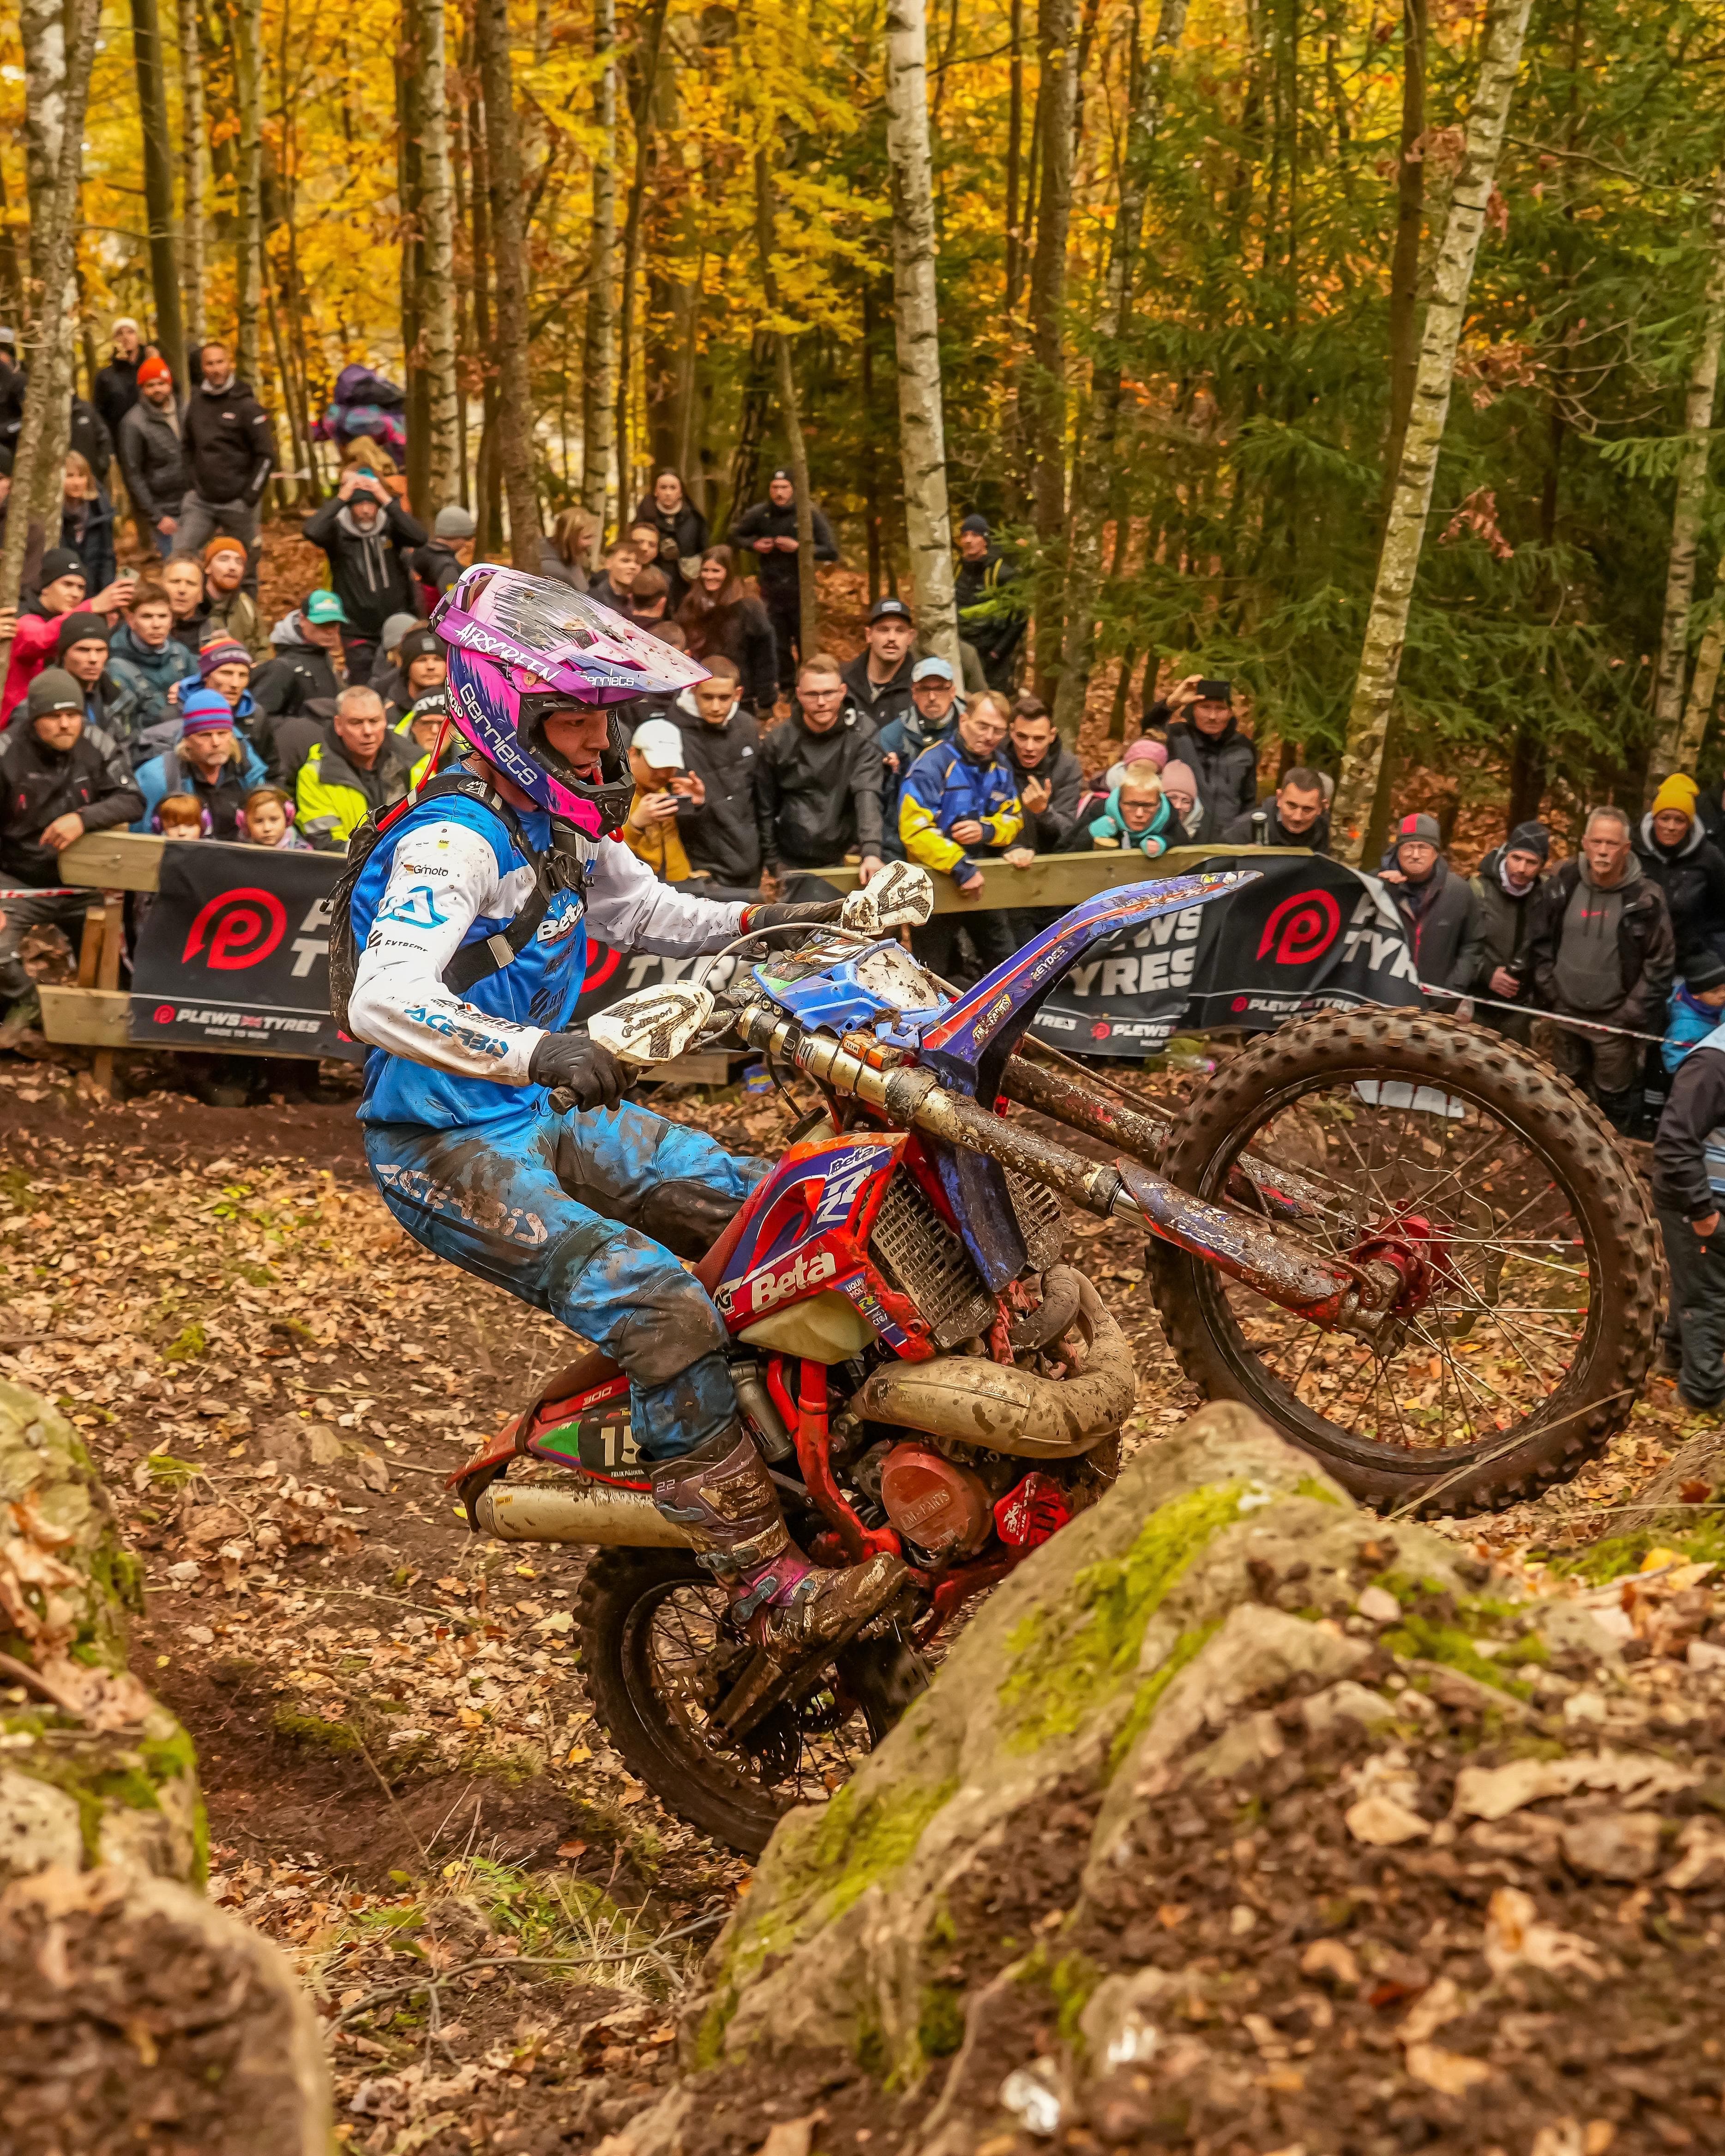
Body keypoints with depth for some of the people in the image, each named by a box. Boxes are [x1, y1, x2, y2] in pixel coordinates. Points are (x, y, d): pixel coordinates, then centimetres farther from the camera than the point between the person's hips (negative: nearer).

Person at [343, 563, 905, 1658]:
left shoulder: (565, 829, 9)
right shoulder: (455, 841, -20)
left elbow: (643, 911, 28)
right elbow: (383, 1000, -35)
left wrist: (755, 922, 12)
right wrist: (530, 1051, -49)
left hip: (547, 1117, 10)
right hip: (448, 1147, -9)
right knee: (652, 1298, -27)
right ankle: (769, 1586, -25)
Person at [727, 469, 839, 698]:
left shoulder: (810, 515, -9)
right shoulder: (758, 514, -2)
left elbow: (831, 552, -10)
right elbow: (733, 536, 13)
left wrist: (798, 547, -21)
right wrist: (754, 545, -7)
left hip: (800, 592, -2)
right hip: (771, 591, 2)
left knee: (805, 644, 0)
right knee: (778, 645, 7)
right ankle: (785, 688, 20)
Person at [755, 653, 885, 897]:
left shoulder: (862, 737, -7)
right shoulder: (777, 742, -2)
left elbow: (868, 797, -20)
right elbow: (766, 809, 6)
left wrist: (871, 852, -34)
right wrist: (770, 865, 4)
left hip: (844, 861, -1)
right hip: (791, 866, 1)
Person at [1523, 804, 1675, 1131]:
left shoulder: (1645, 897, -15)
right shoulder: (1561, 884, -6)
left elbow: (1661, 962, -9)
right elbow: (1539, 944, 4)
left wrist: (1632, 1015, -11)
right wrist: (1548, 995, 0)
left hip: (1614, 1019, -3)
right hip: (1564, 1013, 3)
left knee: (1613, 1098, 11)